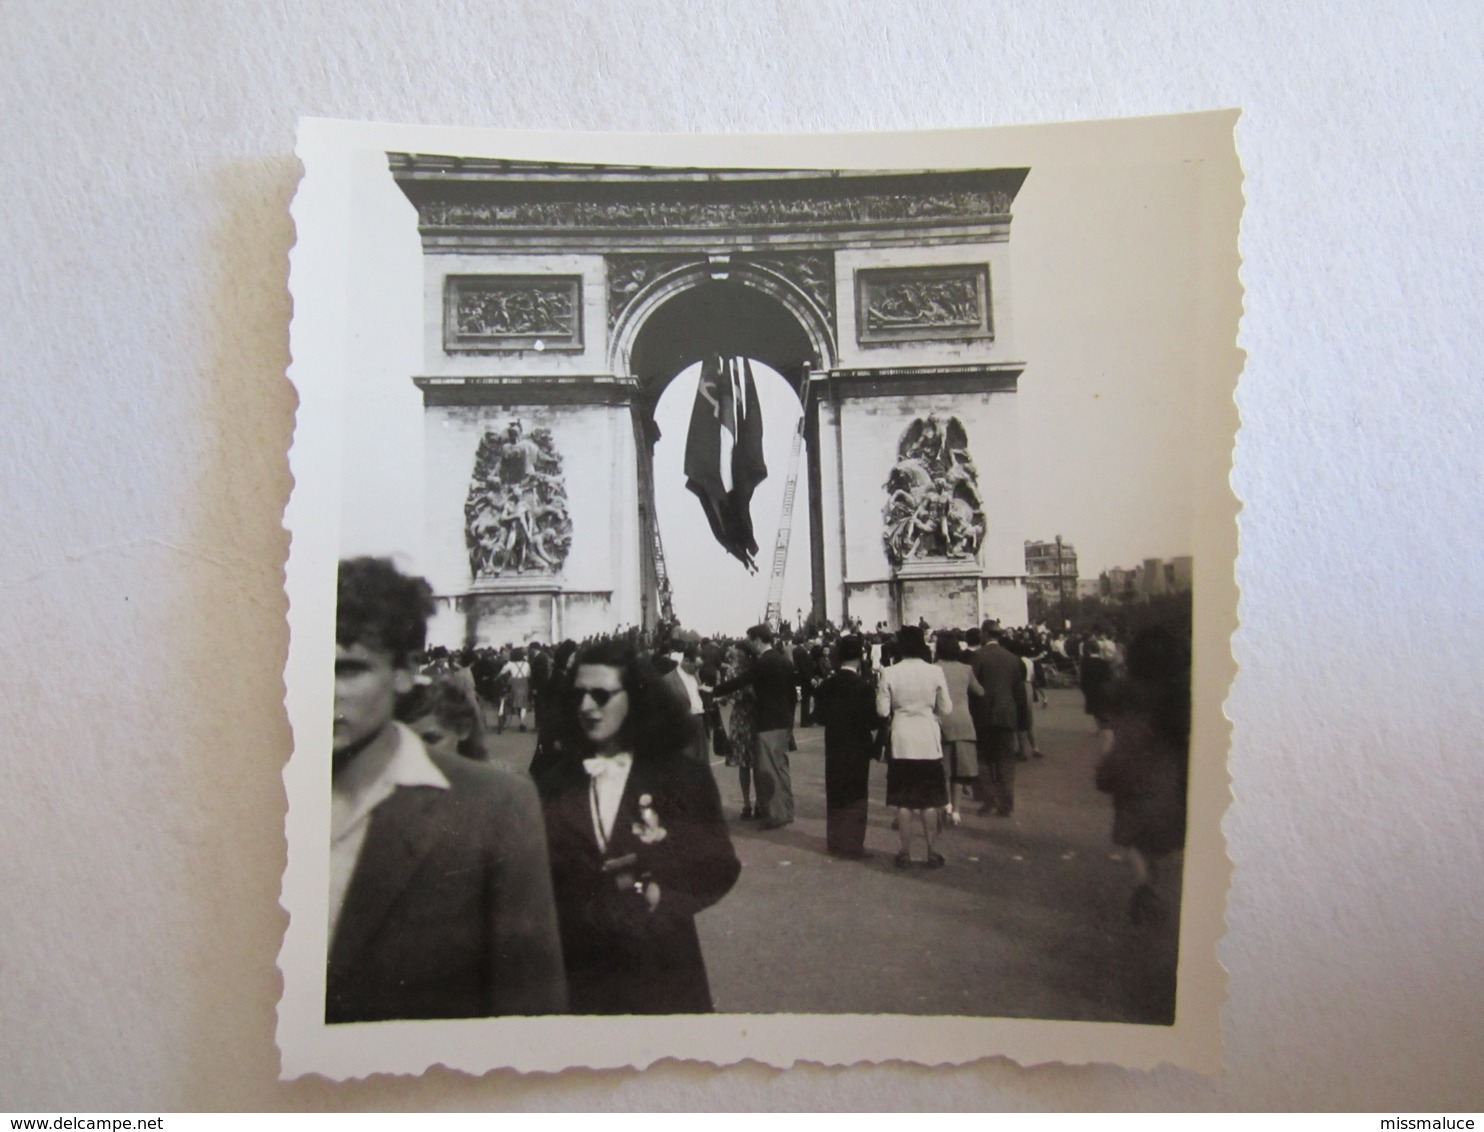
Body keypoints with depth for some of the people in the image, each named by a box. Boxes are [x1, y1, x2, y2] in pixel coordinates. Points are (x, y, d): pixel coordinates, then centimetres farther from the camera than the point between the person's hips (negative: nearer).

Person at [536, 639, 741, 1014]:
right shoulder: (557, 780, 3)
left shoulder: (682, 776, -2)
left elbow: (720, 868, -4)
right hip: (577, 970, 1)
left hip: (661, 969, -1)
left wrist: (659, 898, -16)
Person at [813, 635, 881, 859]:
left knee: (835, 795, 16)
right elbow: (872, 721, -18)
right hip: (857, 748, -5)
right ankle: (853, 845, 9)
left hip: (833, 748, 5)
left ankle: (835, 841, 24)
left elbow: (819, 714, 1)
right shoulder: (863, 686, -19)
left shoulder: (827, 684, -3)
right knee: (855, 797, 6)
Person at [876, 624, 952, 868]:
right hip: (929, 740, 1)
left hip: (902, 741, 0)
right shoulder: (935, 672, -7)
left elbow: (883, 711, -6)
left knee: (903, 801, 9)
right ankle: (932, 852, 17)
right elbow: (945, 709, -1)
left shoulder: (889, 674, -9)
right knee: (928, 801, 11)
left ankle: (906, 853, 15)